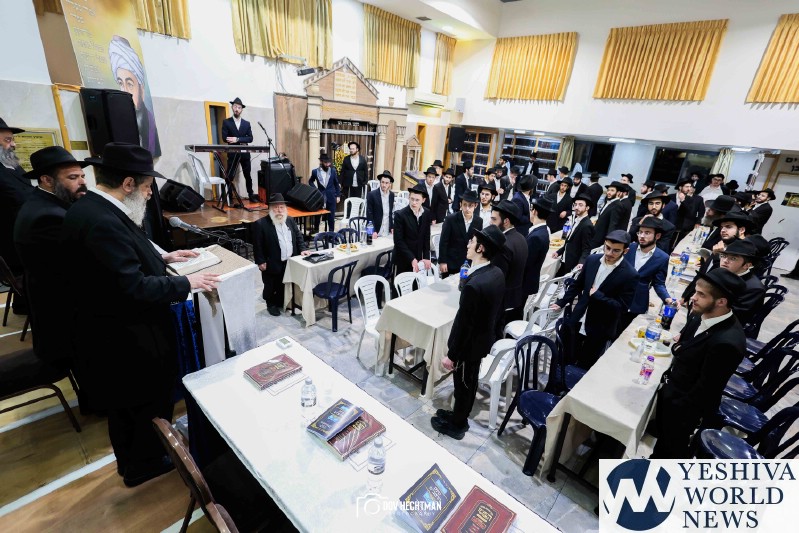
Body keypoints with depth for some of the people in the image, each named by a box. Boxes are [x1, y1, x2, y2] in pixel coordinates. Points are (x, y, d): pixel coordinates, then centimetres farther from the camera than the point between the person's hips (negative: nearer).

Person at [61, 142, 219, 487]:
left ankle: (130, 461, 50)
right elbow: (133, 289, -31)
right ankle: (143, 465, 39)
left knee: (126, 401, 28)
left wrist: (162, 258, 8)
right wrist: (185, 284, -21)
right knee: (150, 401, 14)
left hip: (116, 330, 10)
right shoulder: (103, 223, -30)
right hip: (126, 338, -10)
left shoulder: (91, 208, 3)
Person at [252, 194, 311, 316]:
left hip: (290, 262, 5)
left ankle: (280, 302, 39)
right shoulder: (260, 224, -14)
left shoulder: (290, 220, 4)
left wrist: (303, 249, -3)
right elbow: (257, 245, -12)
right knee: (271, 287, 12)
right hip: (272, 264, -5)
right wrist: (260, 262, -14)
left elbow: (299, 236, 11)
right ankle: (271, 305, 34)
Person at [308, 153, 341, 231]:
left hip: (331, 197, 0)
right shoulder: (315, 171, -2)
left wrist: (338, 195, 3)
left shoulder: (333, 171, -1)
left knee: (331, 217, 5)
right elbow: (310, 181, 15)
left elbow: (337, 184, 6)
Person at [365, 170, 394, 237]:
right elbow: (369, 214, -8)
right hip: (376, 232, -4)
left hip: (388, 232, 4)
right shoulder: (372, 195, -9)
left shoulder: (391, 194, 6)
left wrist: (392, 227, 10)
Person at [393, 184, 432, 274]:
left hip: (418, 258, 4)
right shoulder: (400, 215, -14)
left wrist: (426, 257, -1)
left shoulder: (427, 213, 0)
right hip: (403, 259, -4)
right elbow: (398, 241, -15)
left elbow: (426, 237, 6)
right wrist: (412, 259, -19)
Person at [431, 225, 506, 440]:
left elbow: (464, 324, -26)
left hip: (470, 344, -8)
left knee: (463, 385, 15)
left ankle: (456, 425, 38)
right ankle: (460, 416, 48)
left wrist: (452, 355, -16)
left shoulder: (474, 285, -34)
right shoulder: (497, 273, -6)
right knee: (469, 382, 26)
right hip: (485, 339, 8)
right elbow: (496, 309, 7)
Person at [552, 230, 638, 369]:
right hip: (578, 321, 4)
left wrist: (597, 295, -21)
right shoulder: (592, 259, -4)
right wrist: (562, 302, 8)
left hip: (599, 329, -4)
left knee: (585, 366, 12)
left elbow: (622, 306, -16)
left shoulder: (630, 275, -18)